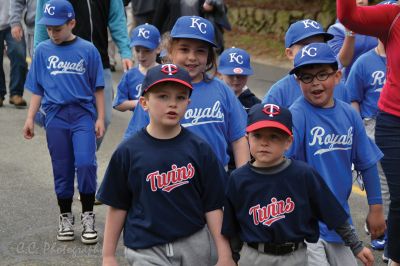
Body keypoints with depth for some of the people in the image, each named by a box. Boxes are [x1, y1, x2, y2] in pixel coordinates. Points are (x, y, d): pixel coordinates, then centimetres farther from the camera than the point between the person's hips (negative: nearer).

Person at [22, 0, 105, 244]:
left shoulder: (87, 50, -1)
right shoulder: (43, 51, 5)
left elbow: (98, 88, 3)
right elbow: (37, 89, 10)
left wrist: (100, 118, 0)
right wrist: (30, 118, 5)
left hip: (83, 114, -2)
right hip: (56, 116, 2)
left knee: (85, 163, -15)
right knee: (62, 169, 8)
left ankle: (88, 215, 2)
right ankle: (66, 217, 22)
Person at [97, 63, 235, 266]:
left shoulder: (199, 149, -2)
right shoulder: (128, 152, -4)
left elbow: (213, 205, 1)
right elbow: (117, 207, 3)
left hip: (195, 245, 2)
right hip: (147, 250, -2)